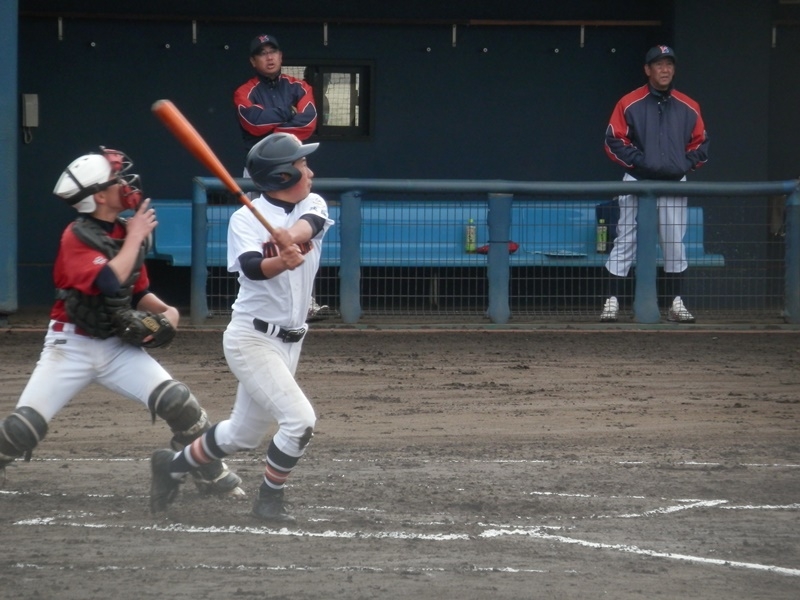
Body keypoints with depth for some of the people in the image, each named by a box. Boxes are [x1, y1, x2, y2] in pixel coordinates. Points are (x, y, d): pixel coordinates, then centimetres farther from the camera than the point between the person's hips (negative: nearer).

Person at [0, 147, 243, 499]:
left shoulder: (129, 233, 6)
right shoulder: (77, 238, -15)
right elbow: (111, 283, -31)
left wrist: (165, 310, -2)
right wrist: (135, 238, -20)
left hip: (120, 345, 5)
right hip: (72, 347, -5)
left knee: (178, 403, -11)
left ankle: (213, 477, 3)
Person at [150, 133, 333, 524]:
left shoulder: (313, 206, 3)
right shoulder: (246, 219, -12)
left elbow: (308, 226, -20)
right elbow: (252, 267, -29)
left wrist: (292, 236, -42)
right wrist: (282, 261, -50)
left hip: (289, 342, 7)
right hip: (251, 339, -7)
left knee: (243, 434, 17)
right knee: (299, 420, -19)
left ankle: (173, 466, 37)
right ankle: (269, 499, 0)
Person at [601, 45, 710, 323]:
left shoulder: (688, 107, 6)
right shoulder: (629, 104, -4)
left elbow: (700, 143, 12)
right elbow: (614, 141, -6)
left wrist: (686, 165, -4)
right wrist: (639, 161, -14)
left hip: (674, 184, 3)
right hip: (637, 182, -3)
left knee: (675, 245, 5)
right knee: (625, 242, -3)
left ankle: (676, 303, 12)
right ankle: (612, 301, -1)